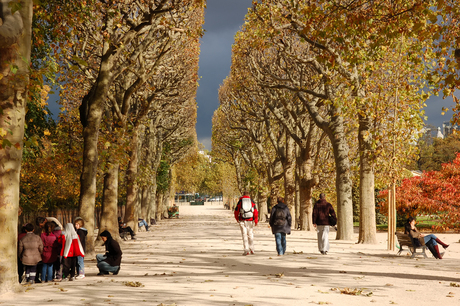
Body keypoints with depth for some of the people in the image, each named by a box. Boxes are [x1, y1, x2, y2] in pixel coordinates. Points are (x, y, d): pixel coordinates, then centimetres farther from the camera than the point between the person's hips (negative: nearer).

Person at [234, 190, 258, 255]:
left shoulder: (240, 201, 4)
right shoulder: (251, 202, 6)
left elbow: (236, 211, 7)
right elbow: (255, 211, -2)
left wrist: (237, 219, 23)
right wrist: (256, 221, -1)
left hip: (242, 221, -1)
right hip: (250, 221, 1)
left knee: (244, 235, -1)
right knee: (250, 235, 14)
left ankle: (246, 250, -7)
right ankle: (251, 249, 20)